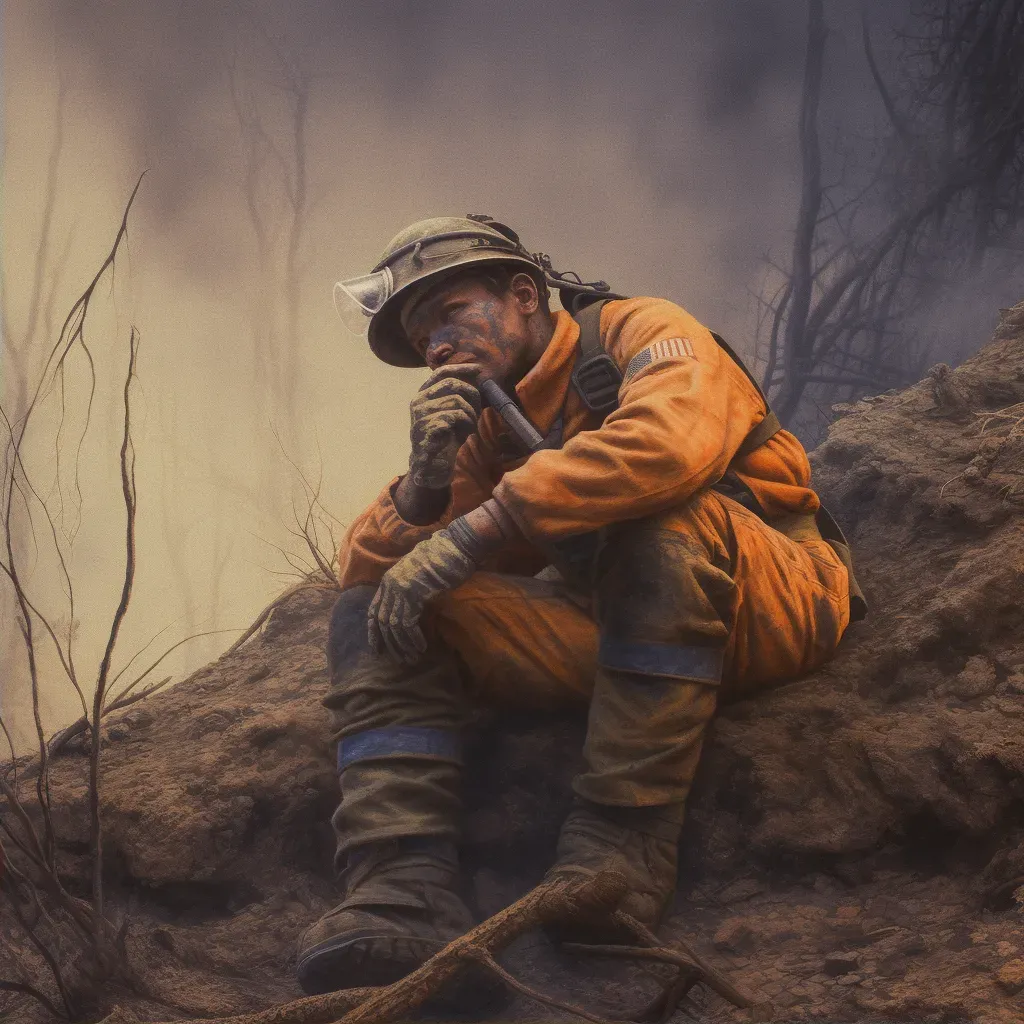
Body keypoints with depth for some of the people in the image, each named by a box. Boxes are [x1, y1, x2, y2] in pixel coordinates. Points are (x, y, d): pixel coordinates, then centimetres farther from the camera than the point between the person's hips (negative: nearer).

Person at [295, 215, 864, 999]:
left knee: (662, 511, -37)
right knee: (377, 611, -7)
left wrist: (473, 532, -32)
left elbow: (671, 440, -31)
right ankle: (407, 891, -27)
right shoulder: (488, 430, 14)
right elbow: (365, 567, 9)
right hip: (608, 629, 6)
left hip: (774, 607, -6)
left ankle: (625, 841, -33)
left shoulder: (637, 333, -5)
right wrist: (427, 478, -13)